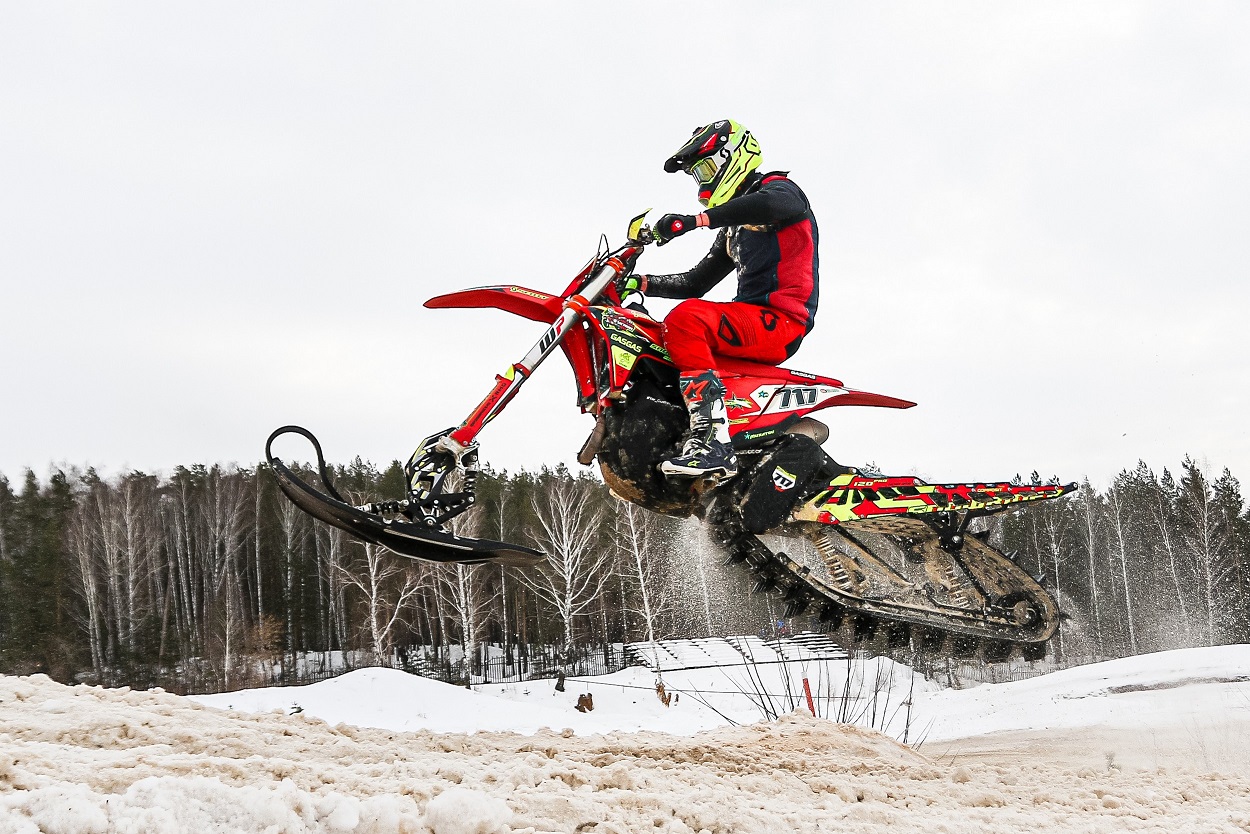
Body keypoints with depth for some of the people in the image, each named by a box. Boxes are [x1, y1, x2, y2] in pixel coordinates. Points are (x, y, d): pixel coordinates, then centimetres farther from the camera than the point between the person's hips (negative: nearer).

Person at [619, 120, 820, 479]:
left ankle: (713, 442, -42)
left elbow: (771, 204, -27)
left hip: (780, 321, -10)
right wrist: (640, 283, 16)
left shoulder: (779, 187, 0)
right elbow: (695, 283, 30)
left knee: (685, 319, -33)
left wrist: (696, 219, -32)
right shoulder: (733, 227, 29)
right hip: (751, 320, 10)